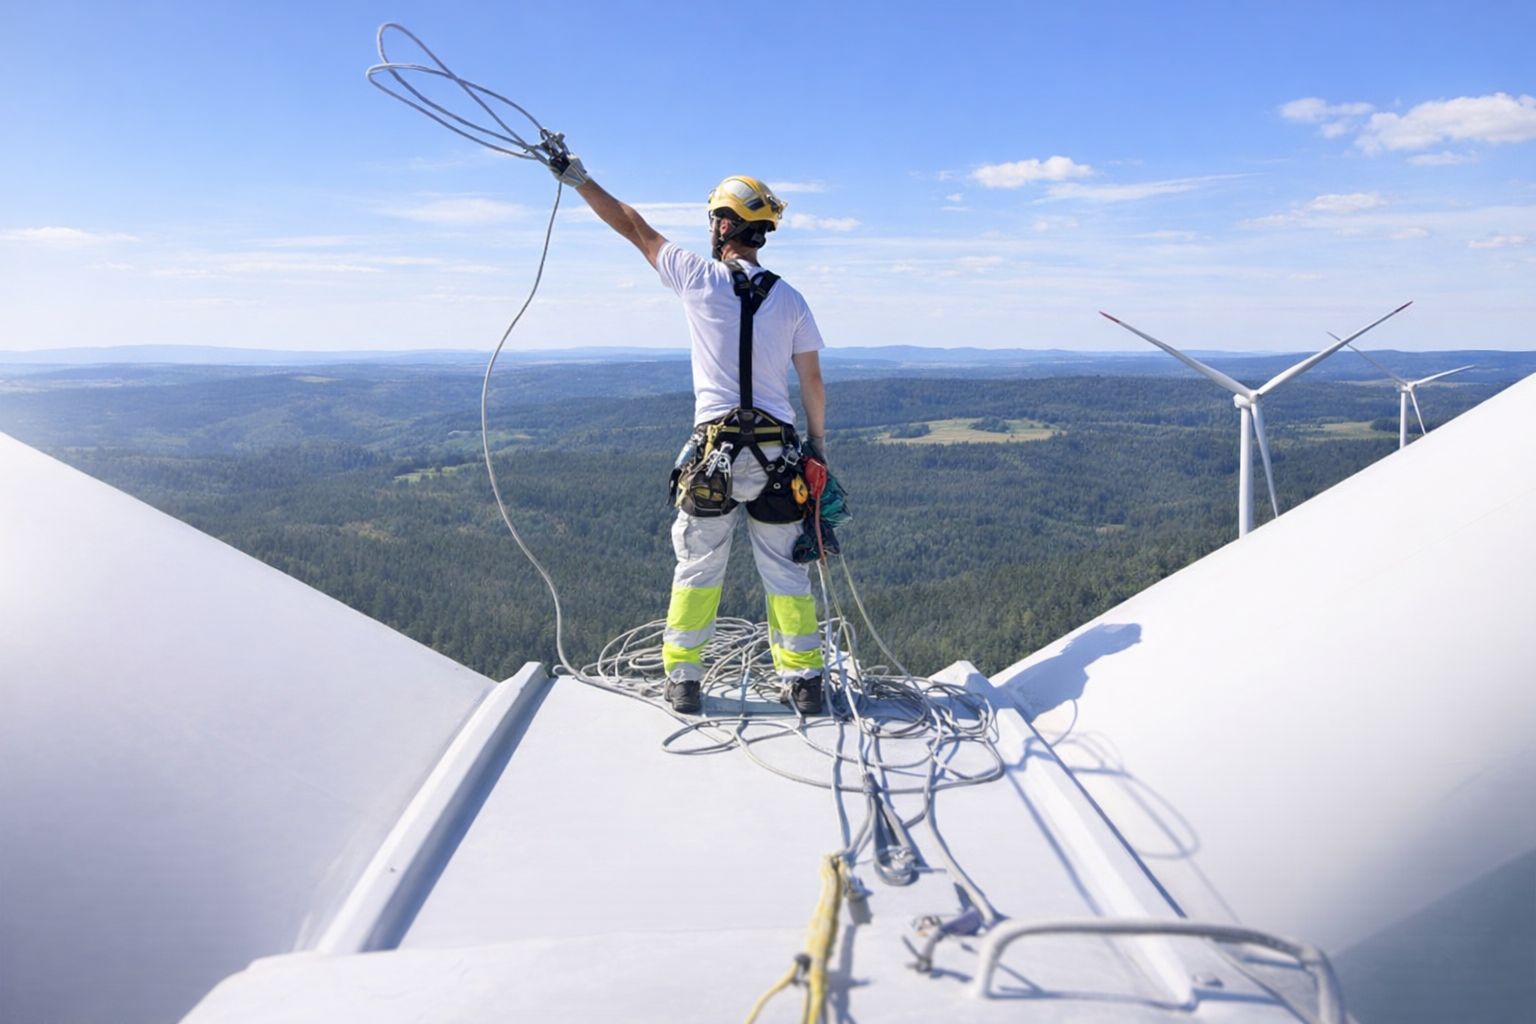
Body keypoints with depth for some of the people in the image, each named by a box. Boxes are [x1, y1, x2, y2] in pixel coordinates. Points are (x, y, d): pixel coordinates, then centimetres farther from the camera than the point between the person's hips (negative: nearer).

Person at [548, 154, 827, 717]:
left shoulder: (699, 278, -3)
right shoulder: (790, 300, 4)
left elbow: (633, 227, 8)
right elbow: (812, 382, 6)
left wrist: (579, 180, 20)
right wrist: (817, 442, 18)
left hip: (714, 451, -2)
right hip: (777, 454, 2)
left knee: (697, 569, 10)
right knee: (785, 570, 10)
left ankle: (683, 680, 18)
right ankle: (804, 681, 16)